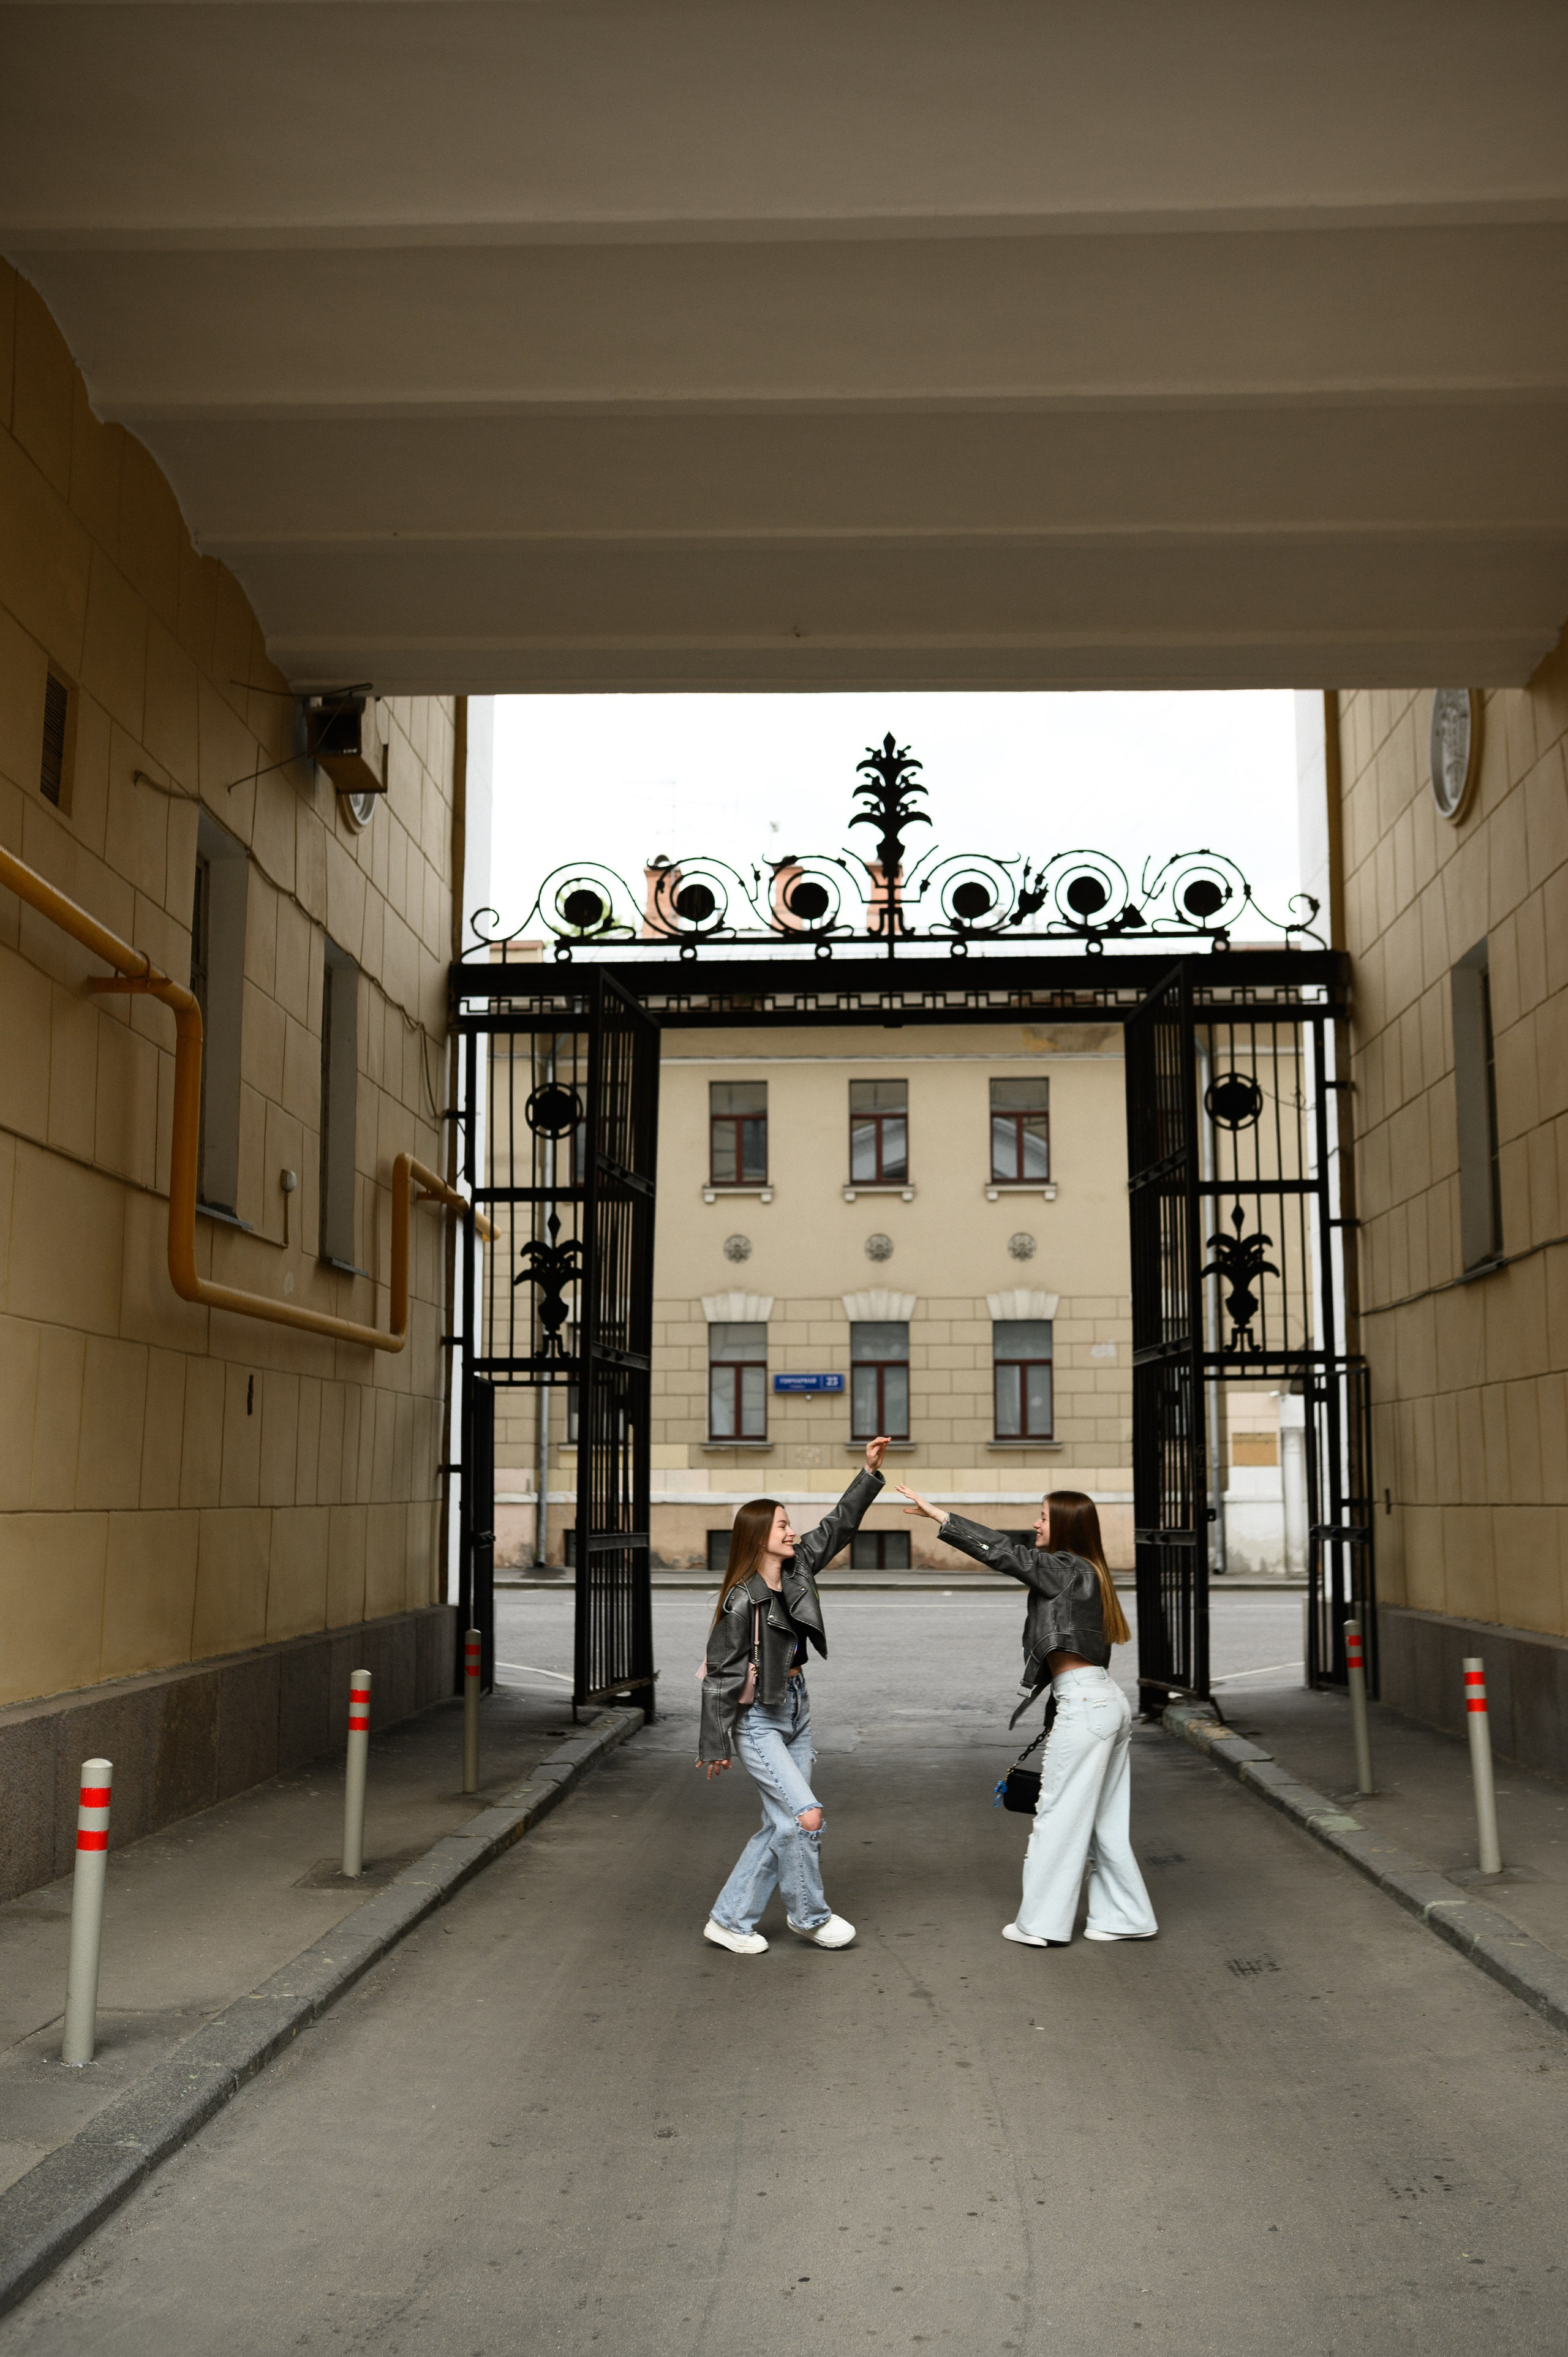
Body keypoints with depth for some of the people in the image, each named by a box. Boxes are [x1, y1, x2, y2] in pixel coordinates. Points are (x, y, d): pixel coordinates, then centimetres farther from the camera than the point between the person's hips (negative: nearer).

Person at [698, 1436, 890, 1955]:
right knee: (805, 1814, -12)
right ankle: (809, 1915, 9)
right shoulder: (742, 1600, -18)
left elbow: (838, 1525, 7)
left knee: (781, 1825, 9)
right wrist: (715, 1746, -11)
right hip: (757, 1719, -8)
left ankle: (729, 1920, 19)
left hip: (795, 1709, 8)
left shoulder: (796, 1569, 0)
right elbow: (721, 1674, -14)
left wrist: (870, 1472, -3)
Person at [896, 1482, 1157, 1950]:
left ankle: (1043, 1924, 5)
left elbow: (1004, 1552, -18)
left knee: (1058, 1816, -1)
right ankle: (1125, 1916, 19)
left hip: (1084, 1703, -9)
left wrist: (937, 1514, -18)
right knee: (1105, 1821, 14)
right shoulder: (1085, 1574, 17)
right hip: (1109, 1701, 9)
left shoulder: (1066, 1569, -10)